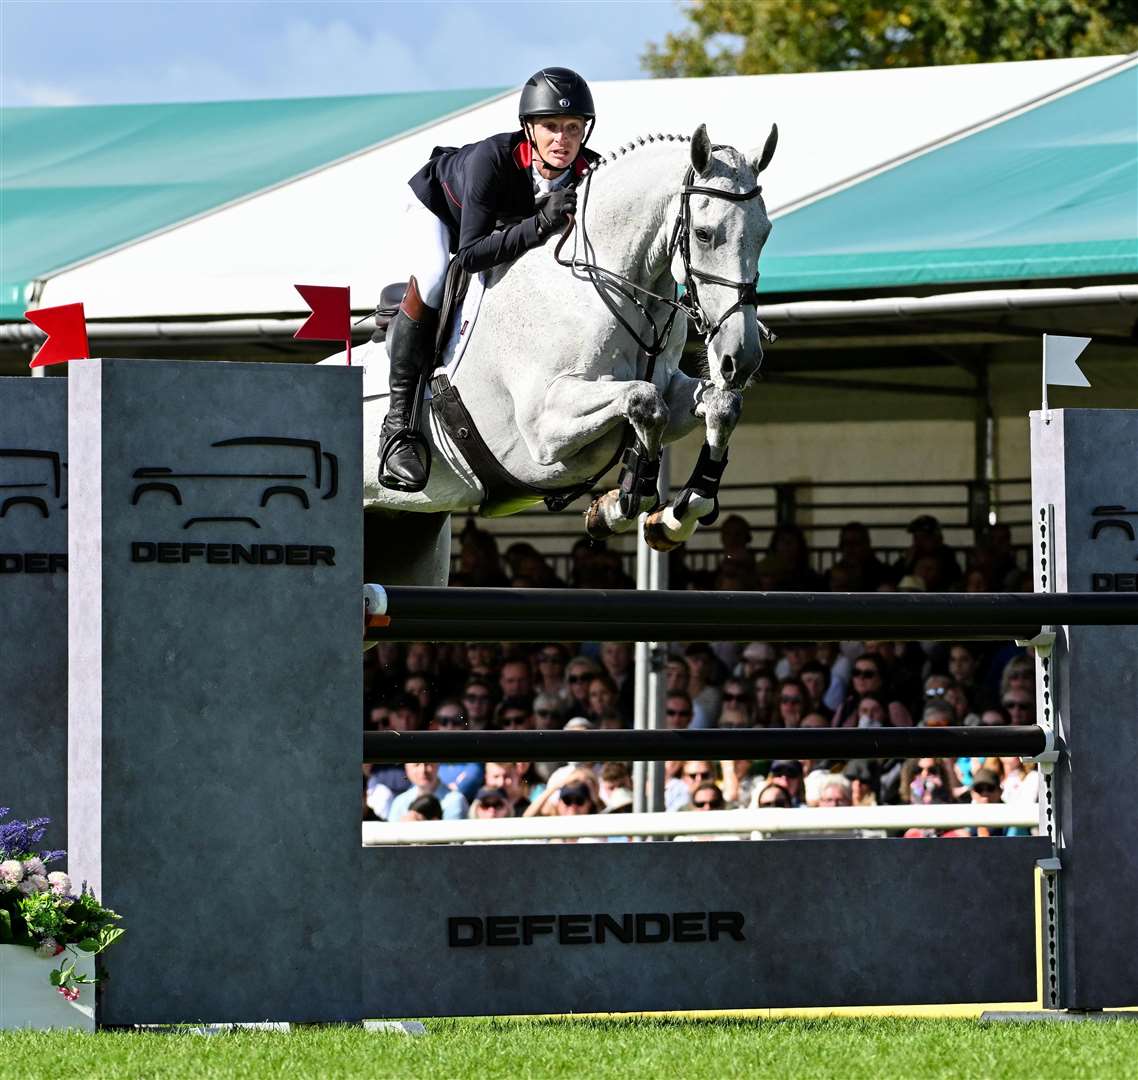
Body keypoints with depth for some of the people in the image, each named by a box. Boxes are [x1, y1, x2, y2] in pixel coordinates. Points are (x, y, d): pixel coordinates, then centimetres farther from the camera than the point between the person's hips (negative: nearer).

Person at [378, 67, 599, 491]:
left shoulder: (589, 174, -31)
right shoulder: (491, 159, -43)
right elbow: (470, 254, -46)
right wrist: (540, 225, -55)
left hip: (504, 220, 7)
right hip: (436, 204, -7)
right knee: (429, 284, -29)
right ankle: (397, 424, -26)